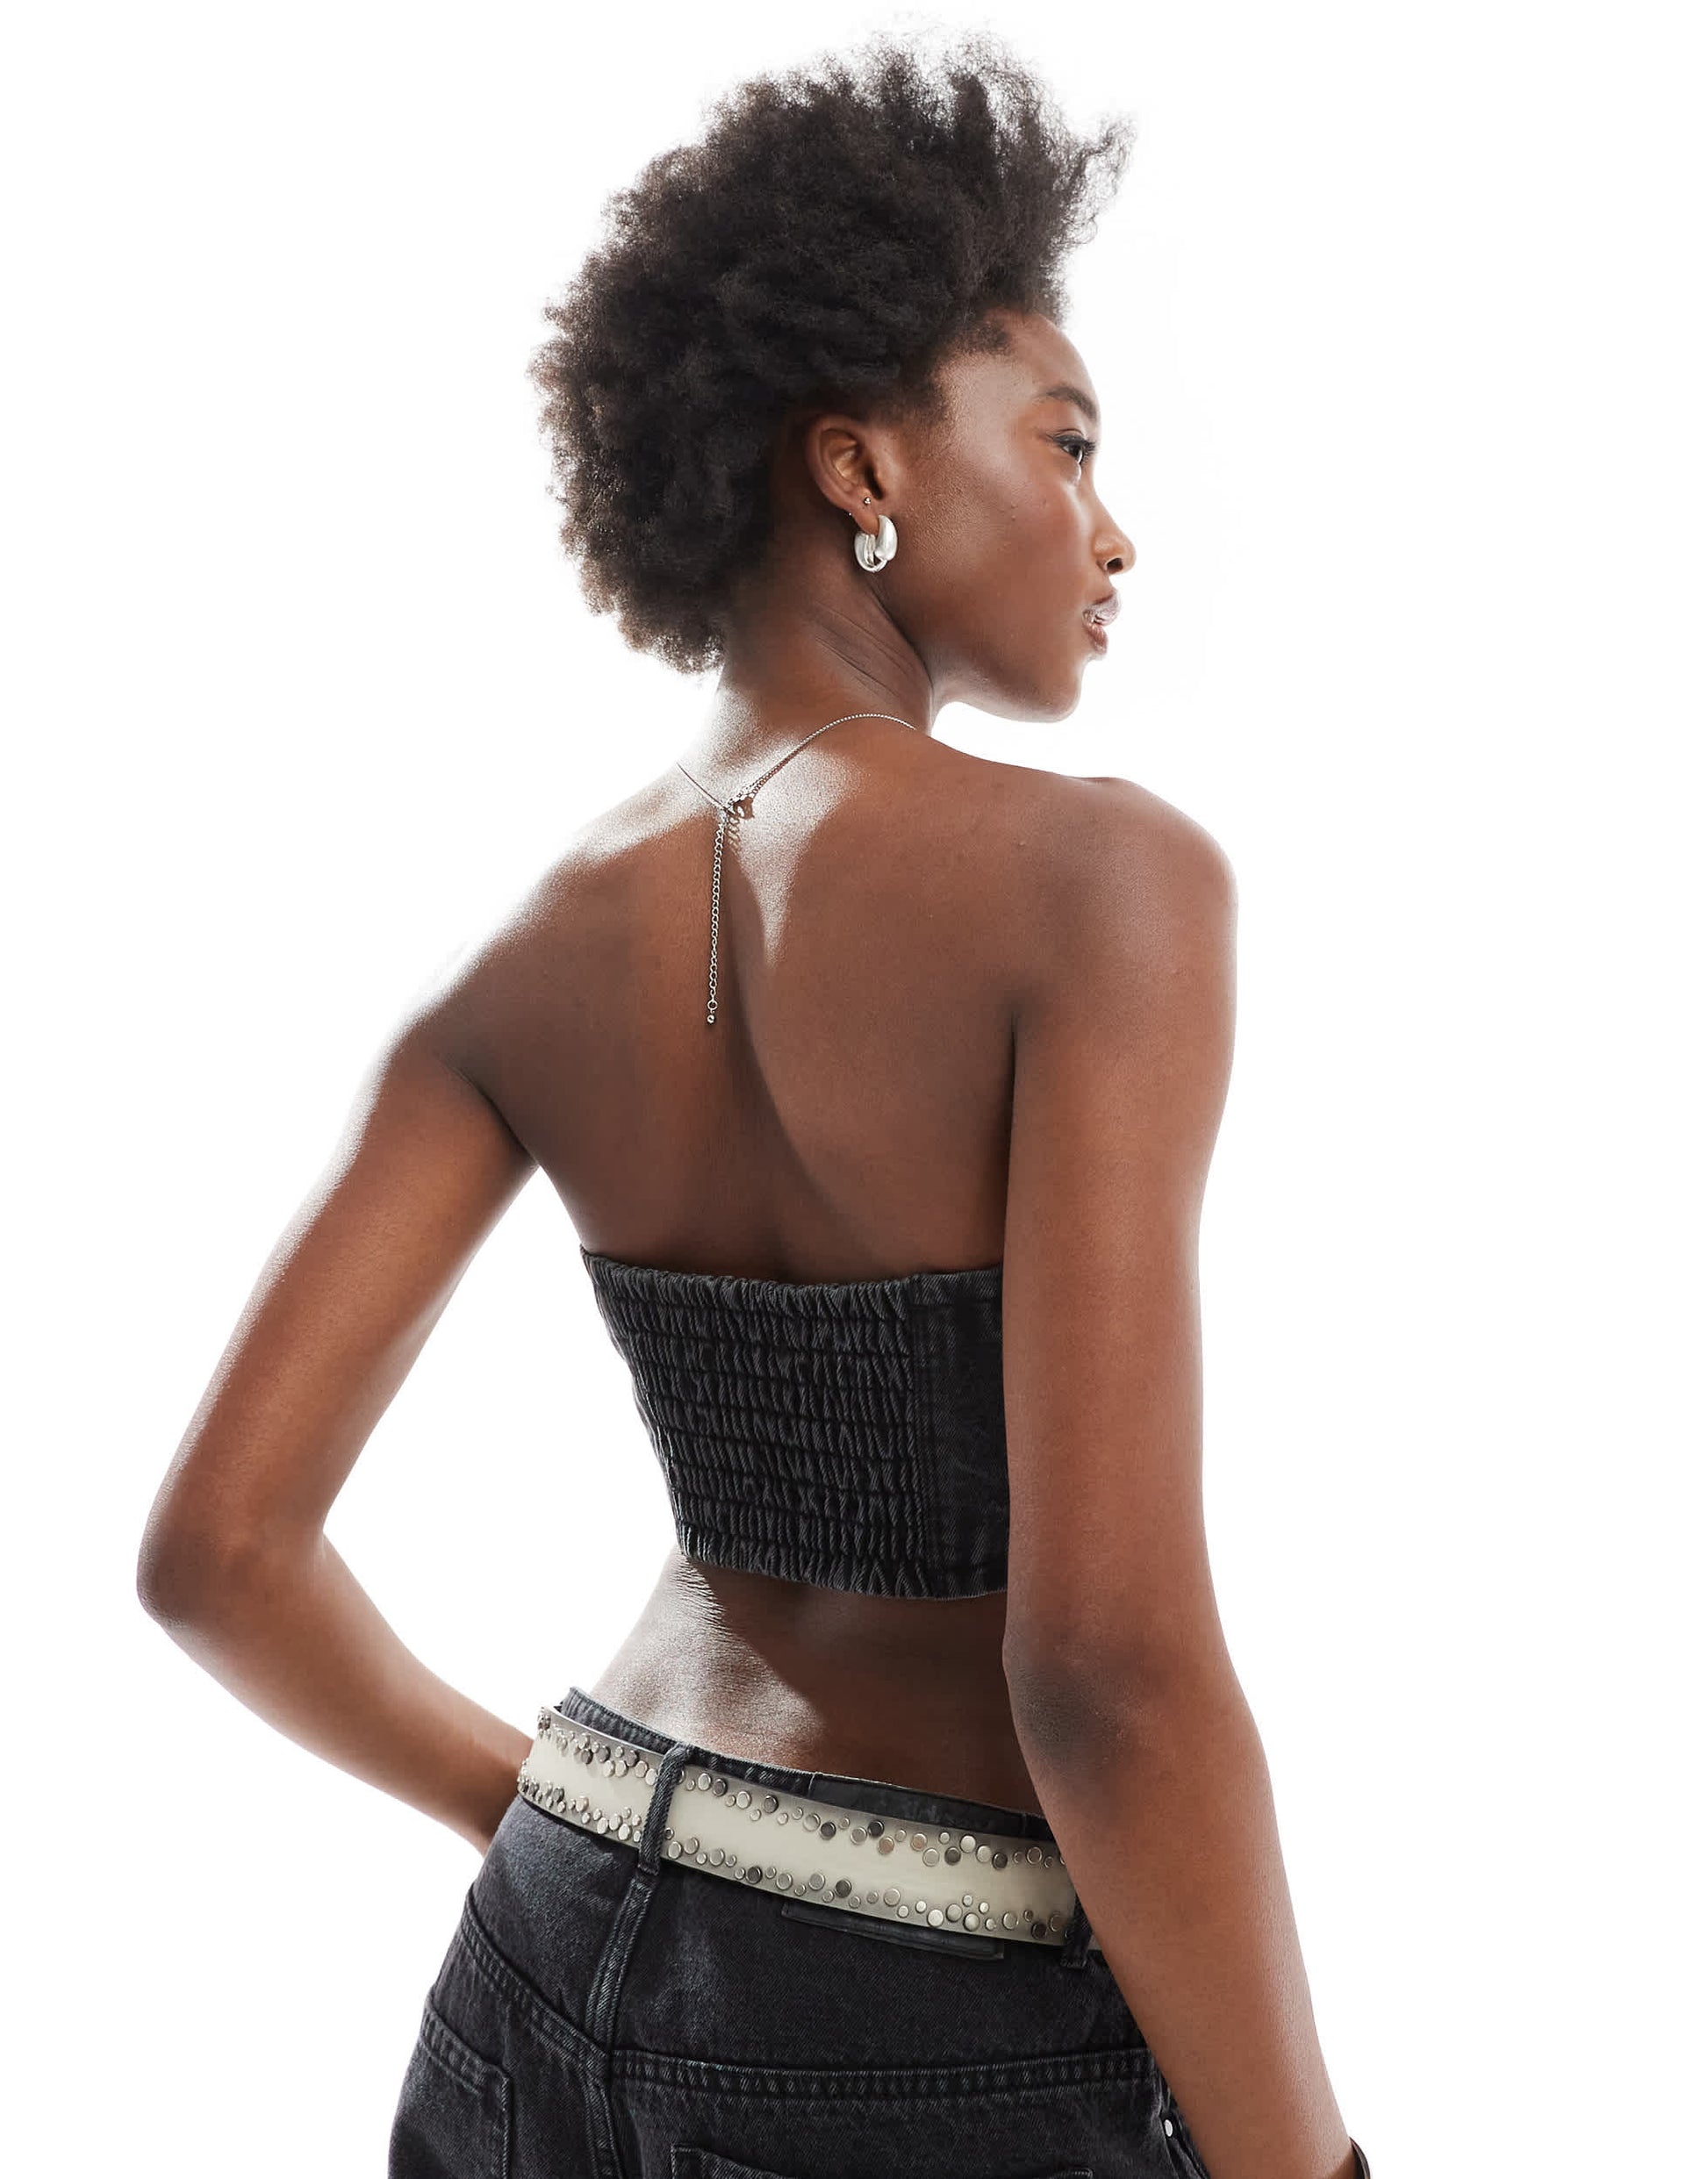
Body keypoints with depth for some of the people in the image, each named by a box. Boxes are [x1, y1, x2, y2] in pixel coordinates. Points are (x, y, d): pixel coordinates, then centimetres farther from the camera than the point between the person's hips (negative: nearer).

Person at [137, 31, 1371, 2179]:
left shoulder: (520, 961, -1)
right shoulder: (1098, 880, -21)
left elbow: (213, 1544, -4)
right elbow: (1110, 1664, -26)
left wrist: (564, 1833, 13)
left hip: (571, 2000, 6)